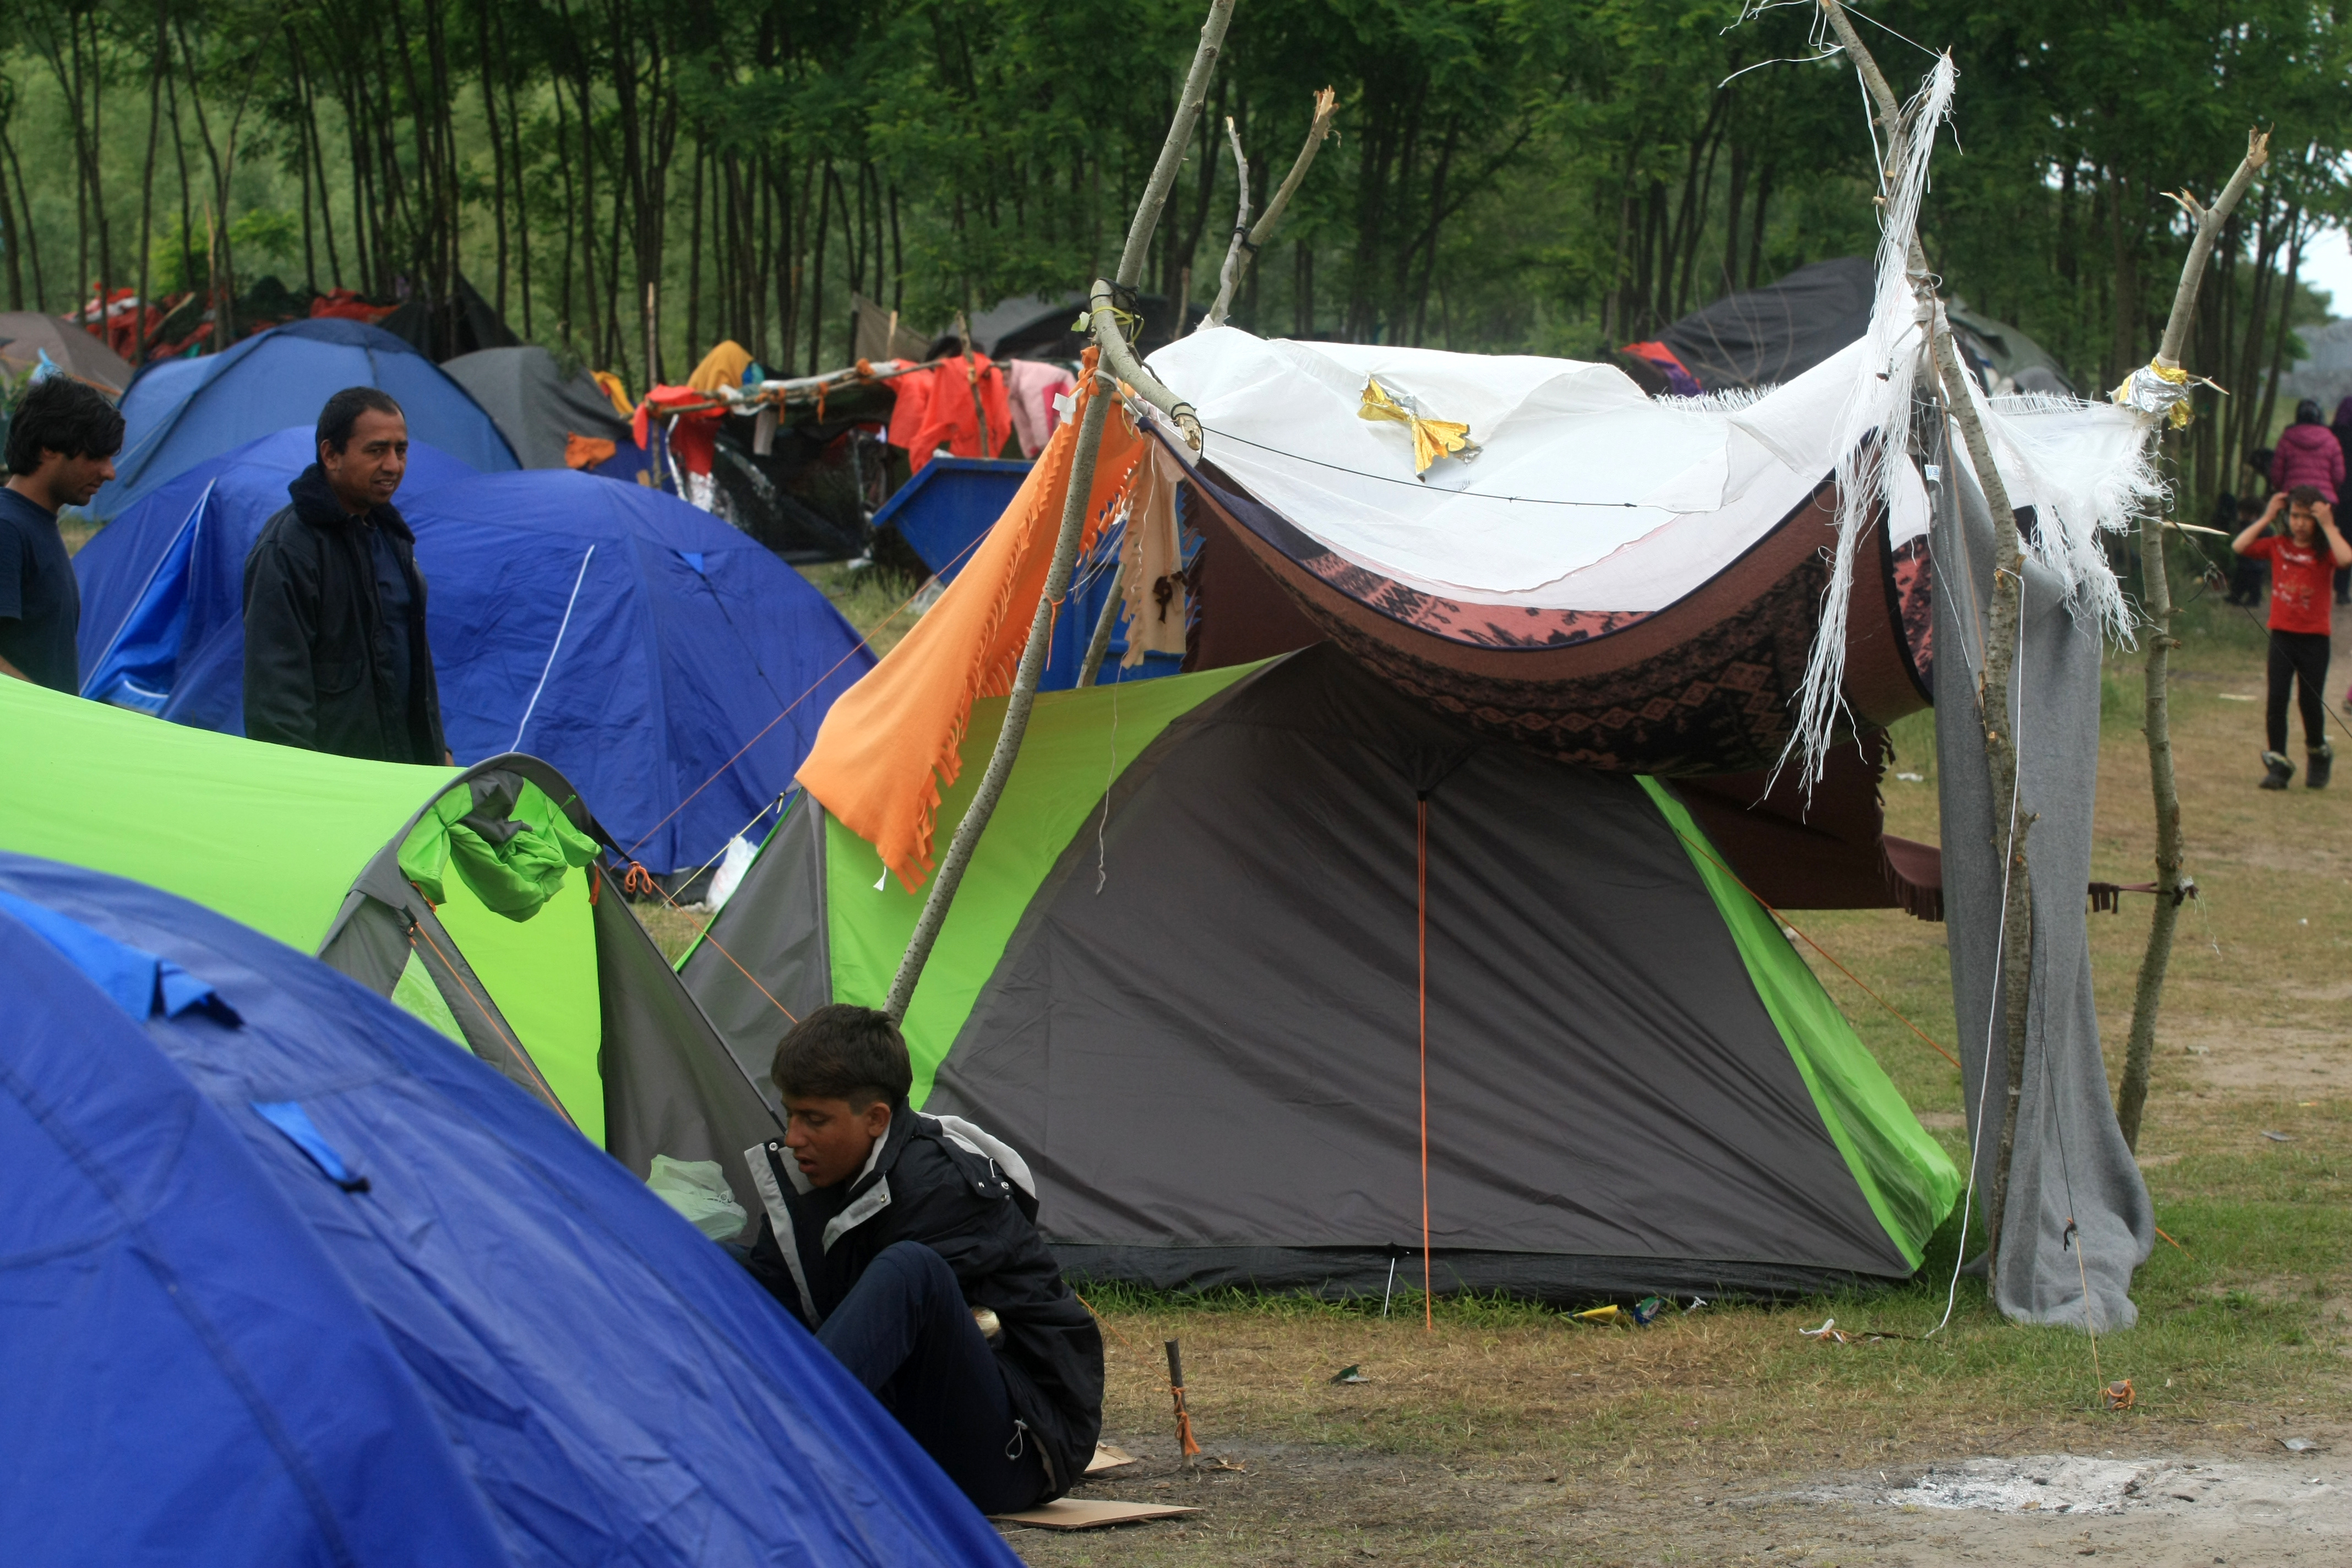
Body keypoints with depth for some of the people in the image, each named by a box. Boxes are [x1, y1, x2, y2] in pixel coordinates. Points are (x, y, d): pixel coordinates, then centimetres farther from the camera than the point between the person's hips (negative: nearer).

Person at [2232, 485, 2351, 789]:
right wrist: (2267, 518, -7)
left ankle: (2318, 755, 26)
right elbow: (2239, 546, -7)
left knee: (2310, 701, 1)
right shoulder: (2278, 546, 3)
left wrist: (2327, 525, -19)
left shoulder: (2324, 551, -3)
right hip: (2282, 634, 2)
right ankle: (2277, 762, 2)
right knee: (2277, 698, -5)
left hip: (2315, 636, -2)